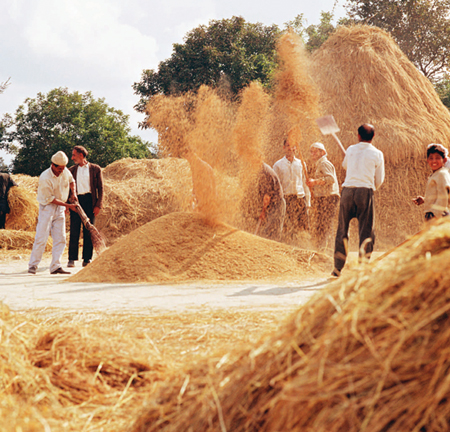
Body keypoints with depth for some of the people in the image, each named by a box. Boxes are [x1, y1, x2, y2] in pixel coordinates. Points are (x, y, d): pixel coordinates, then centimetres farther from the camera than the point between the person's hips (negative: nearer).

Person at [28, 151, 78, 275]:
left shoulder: (65, 171, -3)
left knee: (60, 239, 0)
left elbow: (71, 181, 21)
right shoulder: (45, 178, -22)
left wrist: (73, 193, 3)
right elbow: (50, 199, -18)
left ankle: (55, 266, 1)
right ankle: (33, 265, -1)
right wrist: (68, 205, -17)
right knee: (41, 237, -9)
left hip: (60, 209, 6)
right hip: (47, 208, -6)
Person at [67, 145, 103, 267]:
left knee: (88, 231, 0)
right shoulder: (71, 170, 14)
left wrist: (98, 205, -5)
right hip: (75, 201, 2)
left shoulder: (95, 169, 6)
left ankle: (87, 259, 5)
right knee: (74, 231, -3)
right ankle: (72, 259, 0)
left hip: (89, 201, -2)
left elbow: (100, 188, 4)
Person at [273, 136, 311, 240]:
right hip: (286, 199, -2)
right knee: (288, 228, -8)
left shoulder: (300, 164, 14)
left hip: (300, 197, 2)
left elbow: (305, 183, 16)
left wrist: (308, 201, 10)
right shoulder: (278, 165, 9)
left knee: (303, 227, -6)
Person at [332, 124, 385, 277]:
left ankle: (338, 268, 11)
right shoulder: (377, 154, 2)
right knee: (366, 231, 3)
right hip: (366, 191, -2)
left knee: (342, 230, 10)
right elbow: (379, 180, 7)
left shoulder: (351, 150, 8)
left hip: (348, 190, 2)